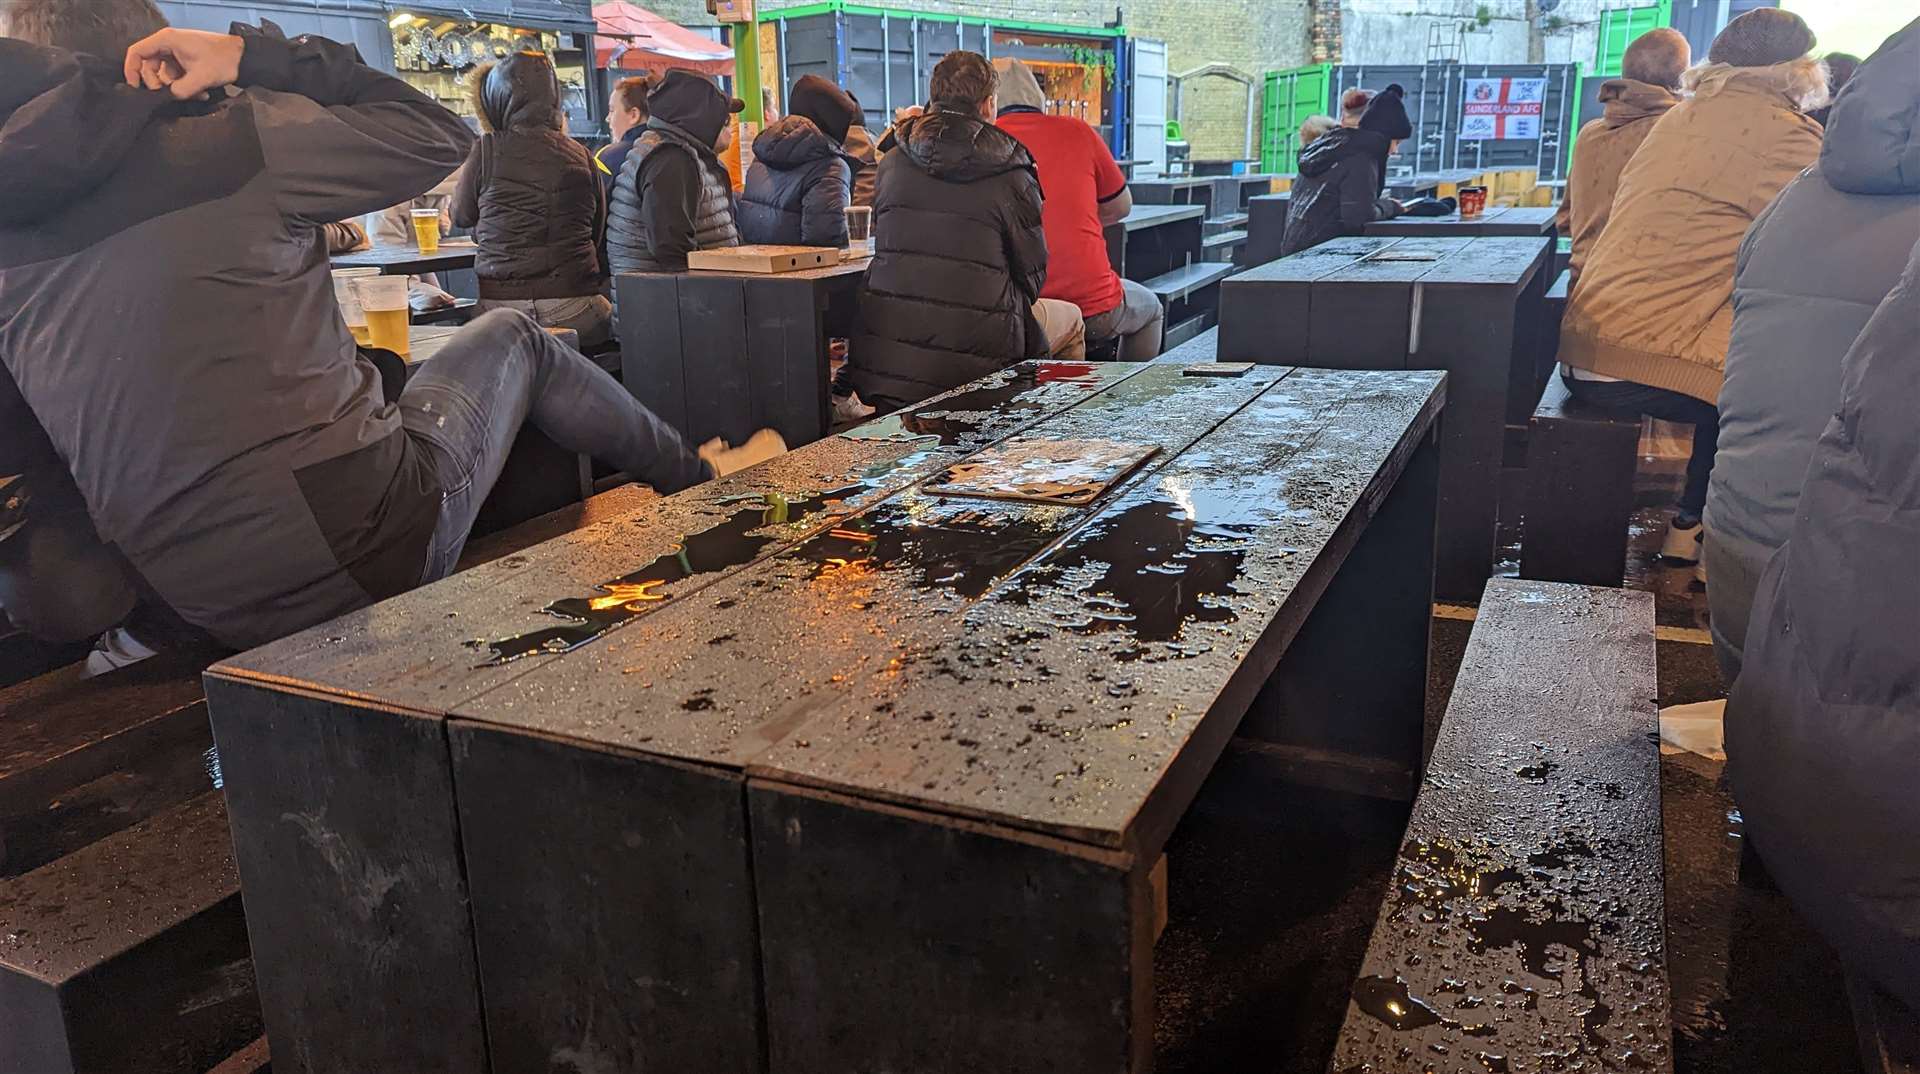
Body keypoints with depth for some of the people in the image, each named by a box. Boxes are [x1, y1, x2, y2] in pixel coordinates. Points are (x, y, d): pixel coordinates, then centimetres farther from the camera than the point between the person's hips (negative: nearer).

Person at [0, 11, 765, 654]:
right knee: (507, 337, 20)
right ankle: (701, 482, 33)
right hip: (366, 545, -6)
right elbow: (441, 136, 2)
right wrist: (256, 55, 4)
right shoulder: (230, 141, -10)